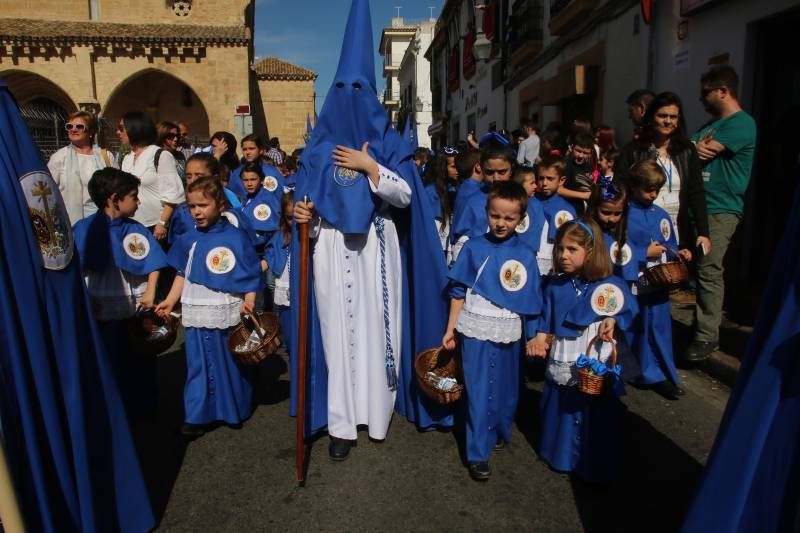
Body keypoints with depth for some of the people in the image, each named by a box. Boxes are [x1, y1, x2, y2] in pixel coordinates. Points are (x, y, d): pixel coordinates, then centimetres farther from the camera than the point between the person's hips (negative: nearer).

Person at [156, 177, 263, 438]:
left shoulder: (236, 237, -9)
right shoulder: (189, 240, 3)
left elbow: (251, 275, -7)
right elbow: (182, 274, 11)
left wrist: (249, 300, -19)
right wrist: (170, 301, 4)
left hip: (229, 315, -3)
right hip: (197, 315, 3)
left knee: (232, 364, 13)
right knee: (198, 365, 10)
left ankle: (236, 410, 31)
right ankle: (196, 416, 22)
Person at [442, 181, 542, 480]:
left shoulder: (526, 256, -1)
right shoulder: (474, 248, -4)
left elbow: (531, 302, 4)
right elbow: (458, 292, 0)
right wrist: (450, 329, -1)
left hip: (508, 335, 2)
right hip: (476, 332, -2)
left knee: (505, 388, 16)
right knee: (478, 391, 2)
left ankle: (499, 433, 40)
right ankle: (478, 453, 13)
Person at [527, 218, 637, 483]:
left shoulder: (612, 286, -11)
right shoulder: (555, 287, -1)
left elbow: (630, 314, -2)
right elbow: (546, 323, 4)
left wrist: (613, 321, -21)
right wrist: (540, 339, -14)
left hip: (597, 371, -3)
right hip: (561, 369, 4)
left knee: (595, 420, 10)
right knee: (559, 416, 19)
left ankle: (596, 470, 32)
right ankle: (560, 458, 42)